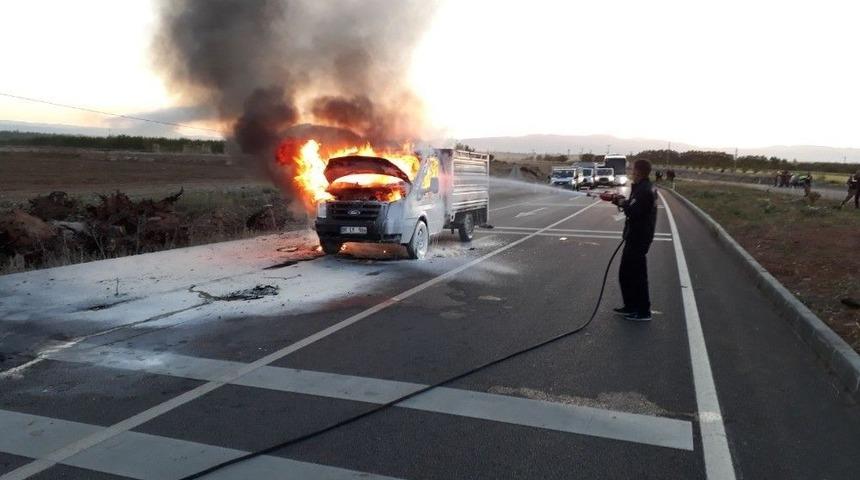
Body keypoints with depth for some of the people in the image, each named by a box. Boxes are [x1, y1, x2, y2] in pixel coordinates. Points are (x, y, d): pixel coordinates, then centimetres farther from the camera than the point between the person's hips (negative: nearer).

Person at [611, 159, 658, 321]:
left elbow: (632, 211, -27)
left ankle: (643, 311, 9)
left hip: (637, 239, -10)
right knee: (626, 273, 18)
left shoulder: (643, 190, -21)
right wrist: (621, 200, 9)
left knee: (637, 275, -1)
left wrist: (622, 202, -11)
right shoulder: (646, 187, 11)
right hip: (637, 237, 10)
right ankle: (631, 306, 28)